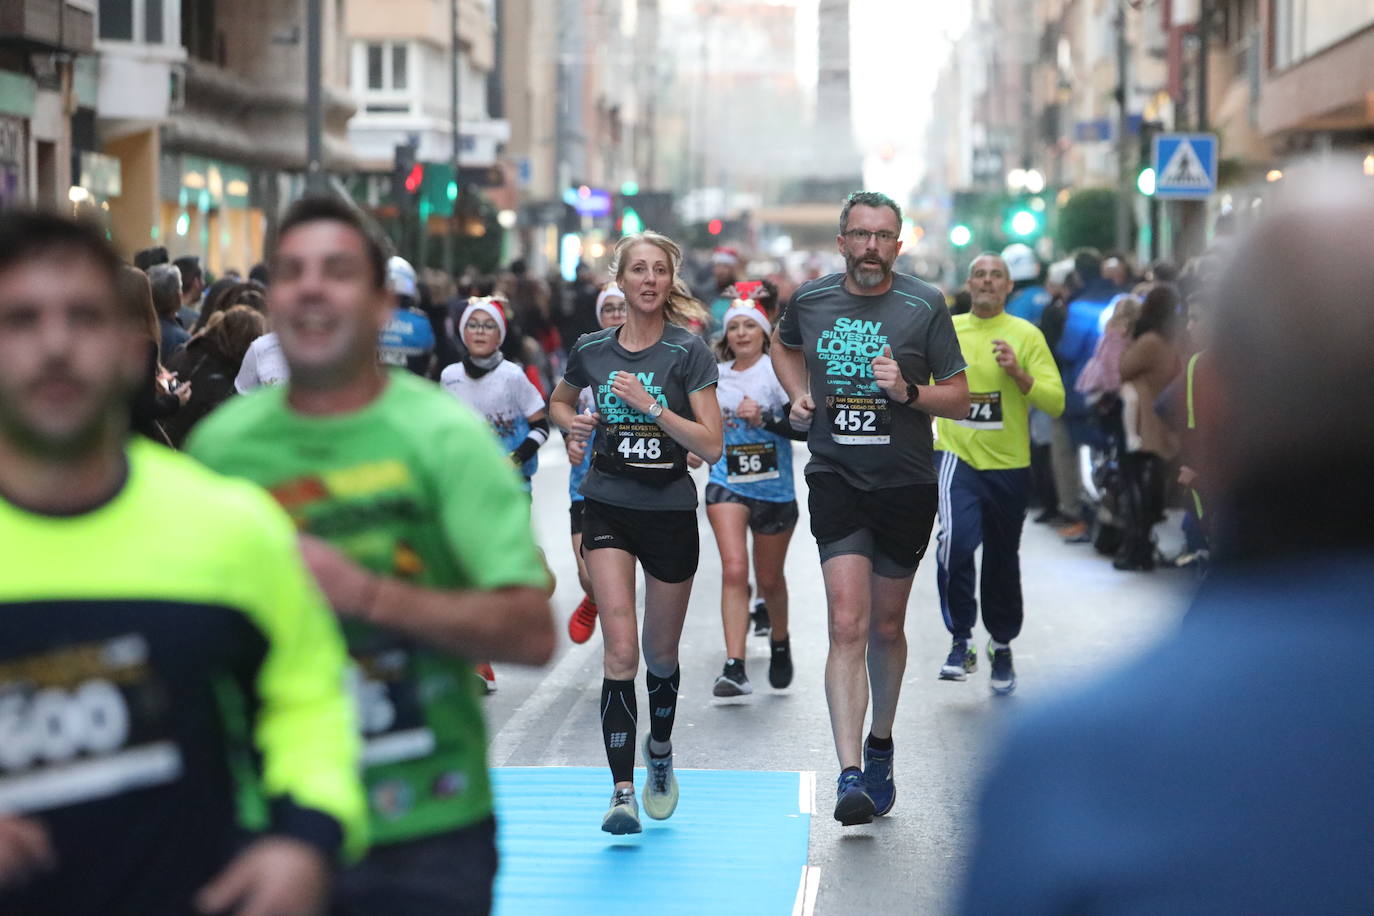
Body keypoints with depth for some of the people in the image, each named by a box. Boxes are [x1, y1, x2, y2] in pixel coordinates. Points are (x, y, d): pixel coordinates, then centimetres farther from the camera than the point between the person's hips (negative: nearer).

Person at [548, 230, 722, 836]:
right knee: (621, 649, -14)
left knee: (661, 654, 13)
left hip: (671, 513, 0)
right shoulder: (591, 350, 2)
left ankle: (660, 752, 42)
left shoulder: (689, 353, -6)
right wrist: (571, 424, 1)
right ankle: (622, 791, -13)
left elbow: (711, 446, -11)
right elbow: (559, 402, 23)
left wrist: (651, 406, -20)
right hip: (608, 511, 0)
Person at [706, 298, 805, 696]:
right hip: (727, 485, 2)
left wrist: (764, 419, -27)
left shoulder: (777, 371, -7)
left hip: (775, 490, -1)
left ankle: (780, 642, 42)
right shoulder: (715, 376, 6)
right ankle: (734, 667, -22)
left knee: (769, 580, 12)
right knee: (734, 570, -17)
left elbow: (805, 428, -16)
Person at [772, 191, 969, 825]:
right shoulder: (809, 299, 3)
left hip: (906, 485, 0)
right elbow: (783, 345, 27)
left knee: (886, 626, 12)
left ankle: (880, 743, 35)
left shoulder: (925, 307, -4)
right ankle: (850, 774, -19)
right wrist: (798, 394, 10)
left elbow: (959, 398, 0)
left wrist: (908, 392, -18)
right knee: (848, 624, -14)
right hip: (835, 480, 0)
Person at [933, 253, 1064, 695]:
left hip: (1009, 464, 0)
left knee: (1002, 562, 12)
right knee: (956, 541, -25)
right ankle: (961, 641, -12)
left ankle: (1002, 647, 33)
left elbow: (1055, 403, -8)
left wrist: (1018, 374, -21)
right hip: (958, 456, 0)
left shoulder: (1026, 335, -2)